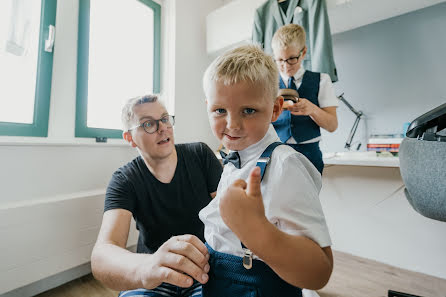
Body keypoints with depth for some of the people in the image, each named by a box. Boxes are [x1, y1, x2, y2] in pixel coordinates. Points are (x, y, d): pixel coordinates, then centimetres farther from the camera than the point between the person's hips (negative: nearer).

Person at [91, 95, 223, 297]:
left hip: (206, 270, 0)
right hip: (152, 279, 1)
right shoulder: (124, 181, -9)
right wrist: (144, 268, -42)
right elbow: (101, 256, -21)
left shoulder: (200, 155, -6)